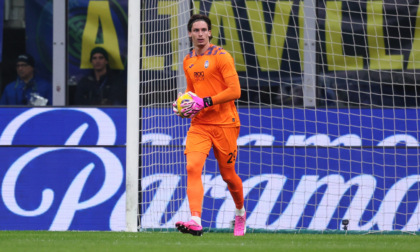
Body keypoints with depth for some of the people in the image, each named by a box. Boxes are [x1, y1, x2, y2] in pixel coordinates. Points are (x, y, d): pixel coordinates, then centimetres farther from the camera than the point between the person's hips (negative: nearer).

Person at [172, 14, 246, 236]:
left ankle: (240, 212, 37)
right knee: (192, 167, -19)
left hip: (224, 124, -4)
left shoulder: (221, 57, -7)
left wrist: (205, 102, -20)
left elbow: (235, 91, -14)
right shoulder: (188, 61, 12)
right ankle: (195, 221, -30)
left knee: (228, 175, 7)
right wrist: (184, 105, 6)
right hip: (199, 124, 4)